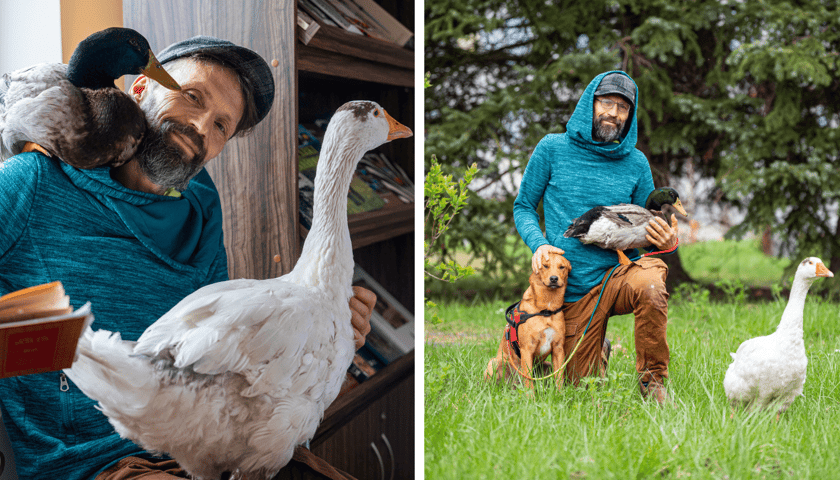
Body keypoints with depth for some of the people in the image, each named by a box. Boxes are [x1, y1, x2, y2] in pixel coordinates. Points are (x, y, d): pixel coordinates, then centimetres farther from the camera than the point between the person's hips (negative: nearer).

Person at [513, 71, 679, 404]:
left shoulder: (635, 162, 5)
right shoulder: (553, 149, 1)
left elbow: (650, 229, 12)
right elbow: (523, 207, 7)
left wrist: (667, 244, -12)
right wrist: (539, 243, -14)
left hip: (620, 273, 0)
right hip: (574, 290, 0)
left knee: (649, 282, -37)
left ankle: (652, 379, -16)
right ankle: (598, 348, 42)